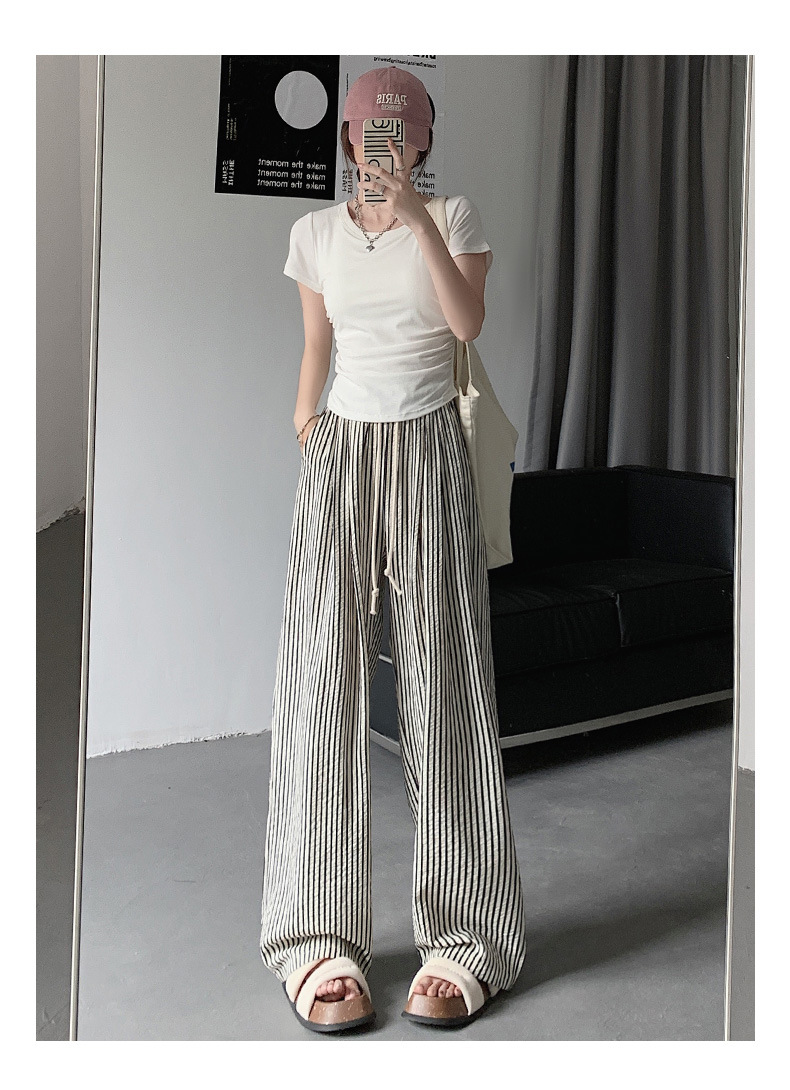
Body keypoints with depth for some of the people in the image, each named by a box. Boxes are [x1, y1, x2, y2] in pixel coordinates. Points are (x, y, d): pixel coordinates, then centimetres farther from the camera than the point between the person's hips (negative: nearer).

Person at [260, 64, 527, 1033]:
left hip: (429, 452, -1)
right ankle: (321, 941, 1)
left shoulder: (455, 217, 6)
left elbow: (469, 321, -10)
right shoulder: (315, 231, 12)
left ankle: (464, 937, 4)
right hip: (343, 448, 2)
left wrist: (417, 218, -17)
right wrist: (303, 438, 13)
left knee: (442, 677, -5)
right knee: (324, 677, -6)